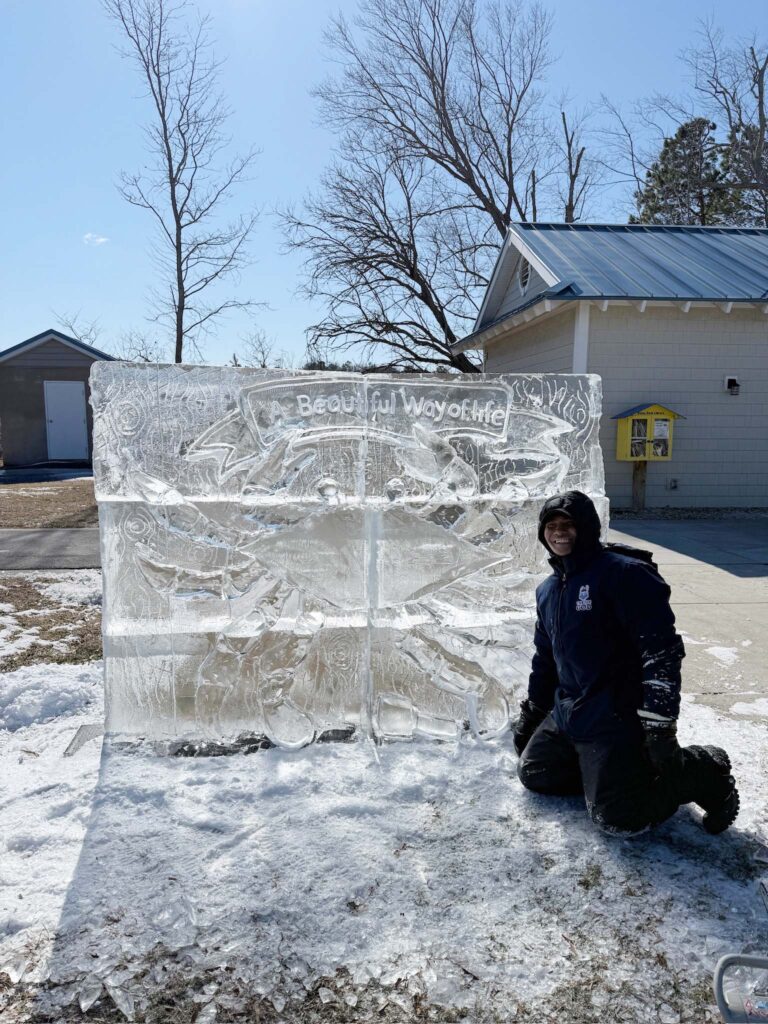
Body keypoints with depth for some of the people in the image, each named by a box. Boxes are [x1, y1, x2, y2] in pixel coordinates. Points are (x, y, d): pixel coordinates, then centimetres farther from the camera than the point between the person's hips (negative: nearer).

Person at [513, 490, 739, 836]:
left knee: (616, 818, -13)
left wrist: (659, 727, -25)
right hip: (565, 716, 8)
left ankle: (703, 773, 7)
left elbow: (663, 650, -21)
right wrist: (532, 711, 23)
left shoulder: (624, 573, -16)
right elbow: (544, 656, 22)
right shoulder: (547, 590, 11)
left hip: (615, 720, -8)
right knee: (533, 773, 12)